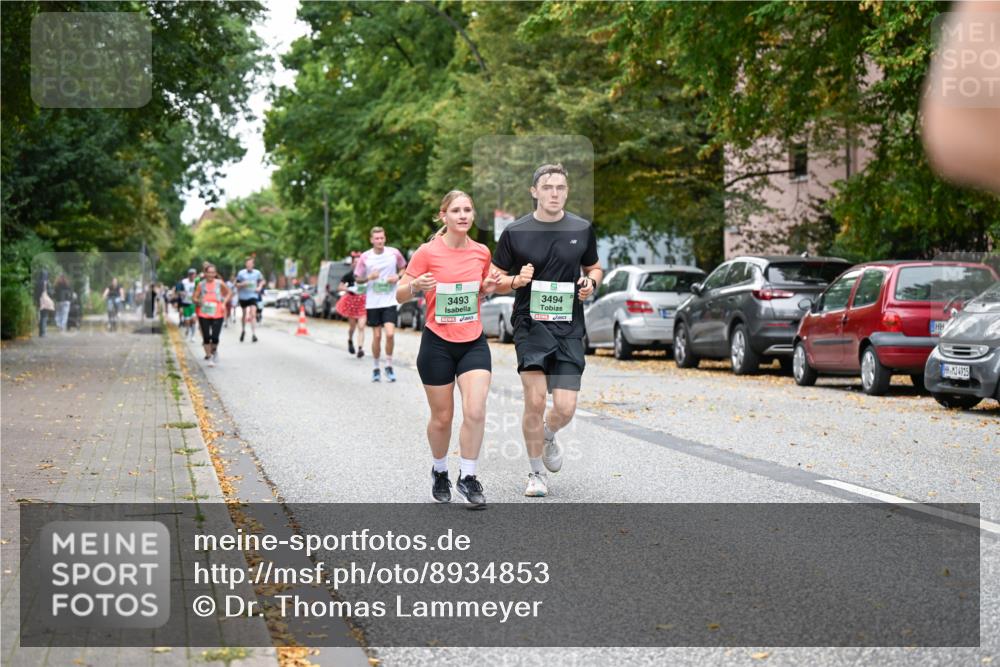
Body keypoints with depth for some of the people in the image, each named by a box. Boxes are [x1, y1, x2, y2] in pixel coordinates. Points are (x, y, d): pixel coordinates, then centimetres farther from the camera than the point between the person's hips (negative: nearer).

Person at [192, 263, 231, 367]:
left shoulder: (220, 283, 0)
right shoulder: (201, 284, 1)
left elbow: (228, 293, 13)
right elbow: (195, 298, 6)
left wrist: (224, 303, 0)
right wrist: (198, 301, -16)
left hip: (217, 314, -1)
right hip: (204, 314, 1)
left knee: (215, 337, -8)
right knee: (206, 337, -1)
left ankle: (214, 350, 24)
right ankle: (209, 357, 13)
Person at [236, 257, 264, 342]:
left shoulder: (257, 273, -1)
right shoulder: (241, 273, -4)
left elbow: (262, 281, 17)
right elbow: (237, 285, 1)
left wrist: (259, 287, 0)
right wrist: (243, 284, -18)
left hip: (253, 296, -1)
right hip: (243, 296, 1)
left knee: (253, 314, -16)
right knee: (245, 314, 16)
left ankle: (253, 334, -18)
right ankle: (243, 330, 40)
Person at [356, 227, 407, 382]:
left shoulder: (394, 253, -2)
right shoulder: (365, 257, -2)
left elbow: (403, 268, 14)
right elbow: (357, 278, 6)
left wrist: (398, 277, -6)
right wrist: (369, 277, -14)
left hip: (390, 301, 0)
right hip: (372, 303, 0)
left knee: (390, 334, -13)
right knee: (376, 336, 4)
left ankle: (389, 366, 6)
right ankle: (376, 368, 20)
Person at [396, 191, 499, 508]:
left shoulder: (482, 252, 3)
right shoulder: (428, 252, -9)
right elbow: (400, 294, -5)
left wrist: (488, 287, -3)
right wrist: (414, 286, -26)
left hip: (473, 343, 3)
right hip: (437, 344, -3)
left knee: (475, 412, -13)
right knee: (442, 417, 7)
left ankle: (467, 477, 2)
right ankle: (439, 471, 33)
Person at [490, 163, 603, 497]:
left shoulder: (582, 229, 5)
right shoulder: (515, 232, -1)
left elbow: (594, 268, 20)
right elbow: (494, 281, 5)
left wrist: (590, 282, -2)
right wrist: (517, 280, -16)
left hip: (569, 328, 2)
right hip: (530, 324, -2)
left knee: (565, 408, -4)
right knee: (535, 402, -9)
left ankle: (548, 436, 33)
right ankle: (536, 473, 12)